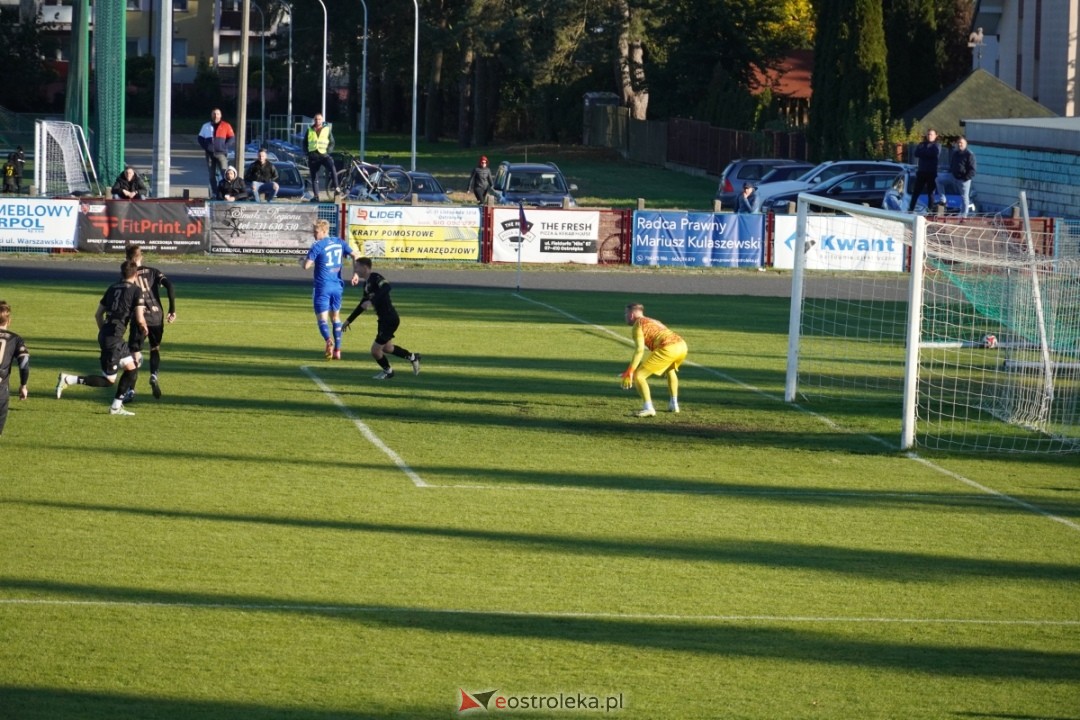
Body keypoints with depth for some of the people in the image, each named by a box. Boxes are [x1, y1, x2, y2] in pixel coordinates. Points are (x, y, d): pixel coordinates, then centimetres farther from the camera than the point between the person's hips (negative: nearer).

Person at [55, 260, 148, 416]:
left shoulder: (113, 288, 16)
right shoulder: (136, 290, -5)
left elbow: (98, 314, 19)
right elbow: (140, 319, -11)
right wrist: (144, 329, 12)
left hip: (105, 334, 8)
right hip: (114, 338, -8)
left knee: (132, 368, 17)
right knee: (108, 380, -1)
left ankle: (116, 406, 15)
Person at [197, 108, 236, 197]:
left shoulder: (226, 126, 4)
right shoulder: (206, 126, 13)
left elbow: (232, 138, 2)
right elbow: (200, 138, 16)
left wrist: (224, 147, -10)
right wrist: (205, 147, 0)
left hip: (221, 153, -3)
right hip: (210, 153, 3)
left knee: (225, 173, -15)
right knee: (212, 175, 6)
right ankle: (213, 194, 11)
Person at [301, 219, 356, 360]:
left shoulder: (317, 246, -11)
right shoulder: (340, 242, 7)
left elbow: (306, 266, -14)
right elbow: (354, 256, 6)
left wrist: (301, 261, 7)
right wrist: (355, 273, 8)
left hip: (322, 287, -5)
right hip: (337, 286, 5)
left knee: (322, 318, -4)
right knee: (335, 317, 18)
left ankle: (329, 340, -32)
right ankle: (337, 350, 16)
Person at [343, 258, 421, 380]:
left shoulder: (375, 278, -17)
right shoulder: (367, 283, 12)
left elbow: (386, 288, -38)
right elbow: (363, 305, 23)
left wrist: (372, 302, -45)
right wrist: (349, 320, 26)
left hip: (390, 319, -10)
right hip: (383, 319, 10)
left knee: (375, 350, -4)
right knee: (386, 347, 26)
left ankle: (388, 371, 21)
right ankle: (412, 357, 42)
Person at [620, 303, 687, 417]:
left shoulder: (638, 325, 6)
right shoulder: (653, 322, 32)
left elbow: (639, 350, -8)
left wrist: (630, 372, -11)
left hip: (668, 349, -8)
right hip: (682, 345, 8)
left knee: (638, 376, -3)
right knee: (670, 370, 39)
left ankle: (648, 408, -14)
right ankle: (674, 404, 38)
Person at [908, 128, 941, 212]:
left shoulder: (937, 146, 6)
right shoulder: (921, 145, 14)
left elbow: (936, 154, -15)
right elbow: (916, 154, -3)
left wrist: (923, 153, -8)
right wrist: (928, 153, -13)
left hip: (932, 173, -3)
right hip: (921, 171, 3)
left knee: (931, 193, 1)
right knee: (916, 192, 0)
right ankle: (911, 209, 0)